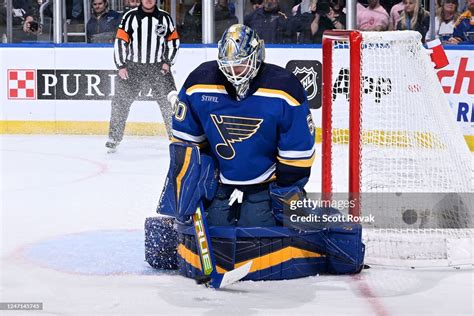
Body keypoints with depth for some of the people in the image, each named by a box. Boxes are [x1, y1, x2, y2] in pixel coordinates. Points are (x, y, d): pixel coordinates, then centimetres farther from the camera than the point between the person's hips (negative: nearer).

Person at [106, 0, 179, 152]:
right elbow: (120, 41, -2)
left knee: (169, 100, -5)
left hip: (158, 67, 1)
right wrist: (121, 66, -7)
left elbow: (174, 41, 10)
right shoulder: (130, 16, -2)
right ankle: (114, 138, 5)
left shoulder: (164, 17, 3)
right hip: (133, 66, -1)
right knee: (120, 101, -4)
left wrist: (167, 62, -1)